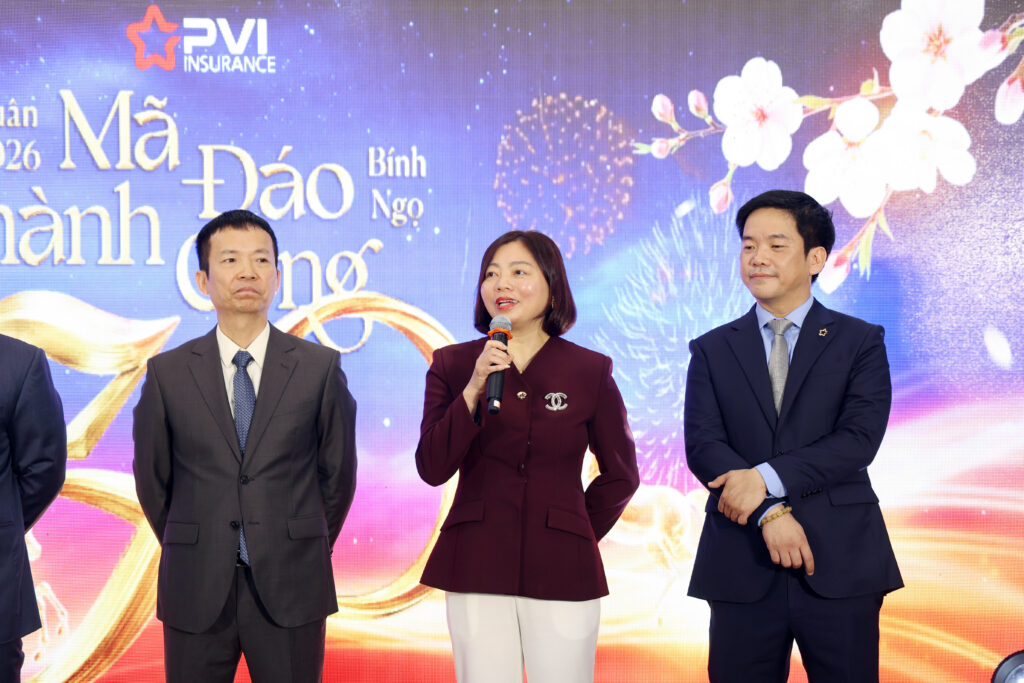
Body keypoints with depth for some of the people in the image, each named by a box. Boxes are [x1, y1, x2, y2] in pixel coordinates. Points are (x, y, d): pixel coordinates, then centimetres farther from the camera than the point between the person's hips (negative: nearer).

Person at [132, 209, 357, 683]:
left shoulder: (320, 368, 1)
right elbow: (152, 479, 10)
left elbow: (338, 472, 8)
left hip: (291, 589, 0)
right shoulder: (167, 373, 2)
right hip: (196, 591, 1)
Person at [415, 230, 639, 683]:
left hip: (560, 572, 0)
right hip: (476, 570, 1)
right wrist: (474, 390, -12)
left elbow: (621, 475, 12)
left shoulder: (590, 370, 3)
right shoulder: (452, 365, 6)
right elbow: (432, 470, -4)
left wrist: (576, 535, 9)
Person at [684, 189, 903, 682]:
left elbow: (860, 438, -6)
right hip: (742, 566, 1)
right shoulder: (712, 350, 11)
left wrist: (767, 478, -16)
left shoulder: (860, 341, 7)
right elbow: (702, 445, -1)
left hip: (841, 563, -1)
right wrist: (769, 513, -16)